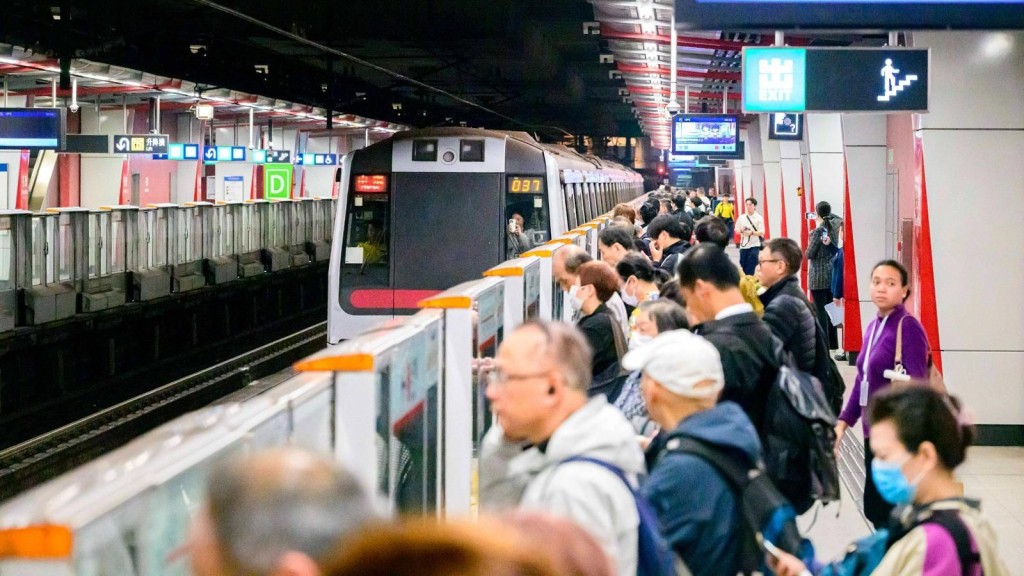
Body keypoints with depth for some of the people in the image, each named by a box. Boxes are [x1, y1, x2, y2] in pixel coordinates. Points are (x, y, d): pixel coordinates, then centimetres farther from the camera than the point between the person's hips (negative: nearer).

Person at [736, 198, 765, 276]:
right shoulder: (741, 218, 6)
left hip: (755, 245, -4)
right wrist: (741, 231, -12)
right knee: (743, 265, 8)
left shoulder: (759, 218, -5)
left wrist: (752, 233, -25)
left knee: (752, 267, -8)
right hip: (744, 245, 4)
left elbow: (761, 233, -9)